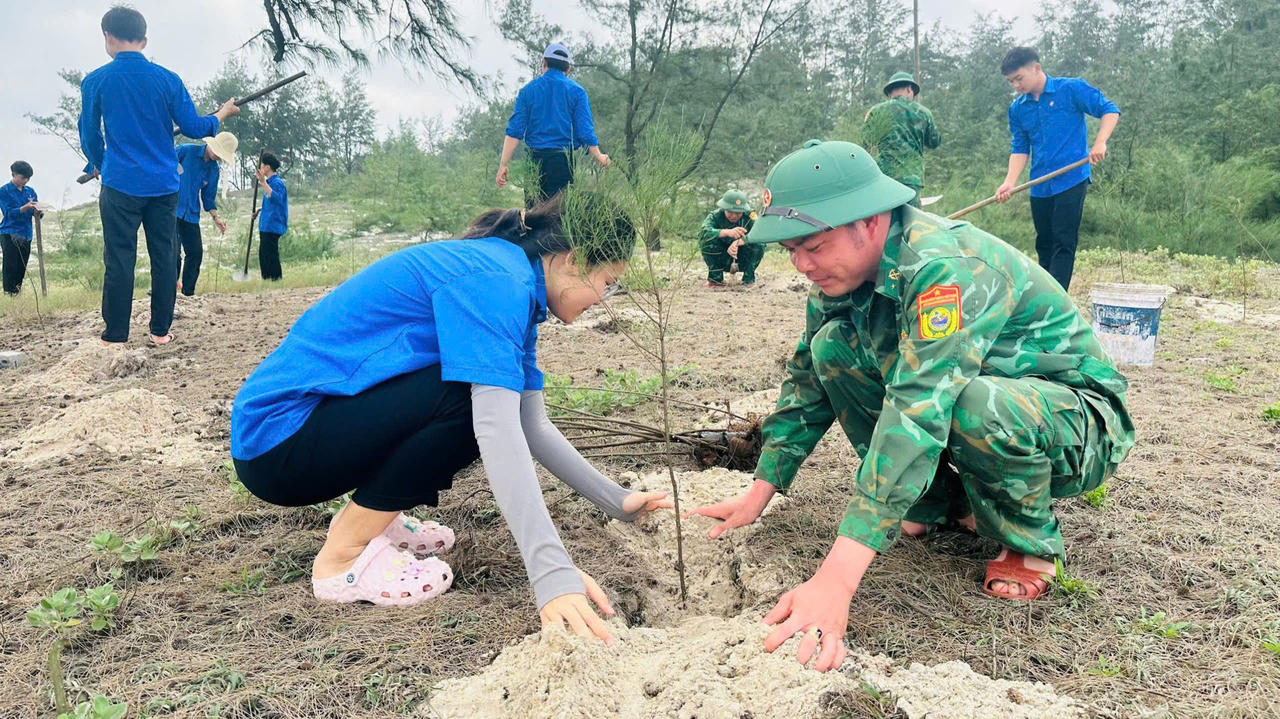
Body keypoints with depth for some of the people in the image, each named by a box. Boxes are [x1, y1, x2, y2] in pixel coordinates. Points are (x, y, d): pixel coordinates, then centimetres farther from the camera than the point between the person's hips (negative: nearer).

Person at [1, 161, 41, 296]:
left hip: (26, 234, 5)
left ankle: (17, 291, 18)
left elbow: (34, 213, 8)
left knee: (22, 267, 7)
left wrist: (37, 212, -16)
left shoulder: (30, 191, 10)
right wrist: (25, 208, -29)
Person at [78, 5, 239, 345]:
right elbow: (193, 128, 2)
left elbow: (89, 135, 7)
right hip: (164, 186, 2)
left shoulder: (95, 81, -2)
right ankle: (161, 331, 15)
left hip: (120, 186, -2)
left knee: (119, 260, 3)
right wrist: (222, 113, 21)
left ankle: (116, 336, 7)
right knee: (164, 257, 9)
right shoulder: (168, 79, 0)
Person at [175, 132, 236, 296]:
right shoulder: (186, 150, -6)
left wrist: (215, 217, 6)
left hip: (191, 215, 6)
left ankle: (188, 291, 16)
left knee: (196, 253, 3)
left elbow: (209, 197, 17)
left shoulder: (214, 170, 10)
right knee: (174, 253, -11)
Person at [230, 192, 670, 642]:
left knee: (494, 399, 6)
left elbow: (532, 426, 12)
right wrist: (553, 573, -38)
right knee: (481, 399, -23)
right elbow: (496, 429, -33)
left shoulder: (515, 285, 9)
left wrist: (615, 501, 9)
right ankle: (344, 557, -11)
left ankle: (369, 514, 13)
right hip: (276, 439, -9)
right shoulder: (494, 281, -21)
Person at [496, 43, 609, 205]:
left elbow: (514, 131, 0)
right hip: (565, 161, -1)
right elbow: (585, 131, -3)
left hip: (536, 161, 1)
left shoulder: (528, 90, 6)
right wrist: (599, 157, 12)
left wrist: (503, 164, 1)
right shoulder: (577, 91, 2)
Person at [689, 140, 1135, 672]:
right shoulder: (846, 268, -7)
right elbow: (808, 379, 4)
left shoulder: (947, 268, -33)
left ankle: (1030, 541, -9)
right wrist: (759, 494, -3)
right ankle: (935, 501, 2)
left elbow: (919, 411, -43)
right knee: (832, 347, -10)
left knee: (978, 403, -40)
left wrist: (836, 579, -48)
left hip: (1077, 421, -7)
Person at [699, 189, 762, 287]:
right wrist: (727, 232, -55)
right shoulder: (715, 216, -19)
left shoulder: (749, 215, -18)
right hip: (721, 258, 0)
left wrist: (738, 242, -49)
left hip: (742, 256, 0)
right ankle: (715, 278, -12)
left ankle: (748, 278, -6)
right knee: (708, 241, -29)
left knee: (758, 246, -29)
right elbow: (703, 232, -40)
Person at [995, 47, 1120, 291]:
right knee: (1044, 243, 11)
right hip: (1039, 186, 5)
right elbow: (1020, 148, 8)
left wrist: (1100, 143, -17)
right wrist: (1009, 182, -7)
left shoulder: (1072, 89, -4)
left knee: (1064, 242, -8)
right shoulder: (1017, 109, 8)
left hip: (1072, 180, -5)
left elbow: (1110, 110, -2)